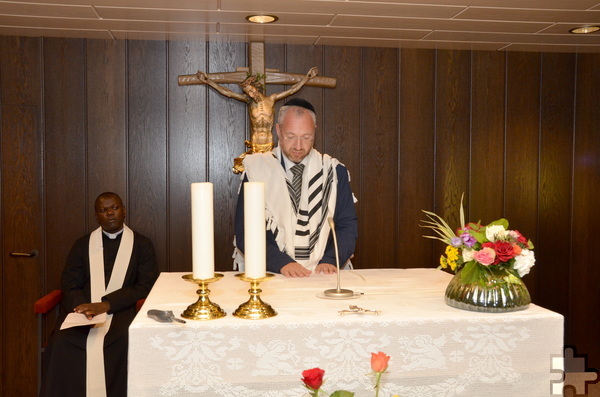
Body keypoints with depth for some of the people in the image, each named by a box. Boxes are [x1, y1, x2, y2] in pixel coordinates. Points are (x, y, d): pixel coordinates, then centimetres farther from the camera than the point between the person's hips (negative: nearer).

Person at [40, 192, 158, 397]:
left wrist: (106, 305, -16)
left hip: (122, 310, -2)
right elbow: (69, 287, 7)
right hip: (83, 309, 2)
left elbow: (146, 287, -3)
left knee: (126, 343, -33)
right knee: (61, 342, -27)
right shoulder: (82, 245, 14)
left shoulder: (142, 245, 7)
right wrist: (85, 308, -16)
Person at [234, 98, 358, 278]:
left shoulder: (334, 171, 9)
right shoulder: (257, 170, 4)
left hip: (323, 275, 1)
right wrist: (281, 263, -17)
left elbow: (347, 227, 8)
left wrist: (330, 261, -11)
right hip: (269, 275, -1)